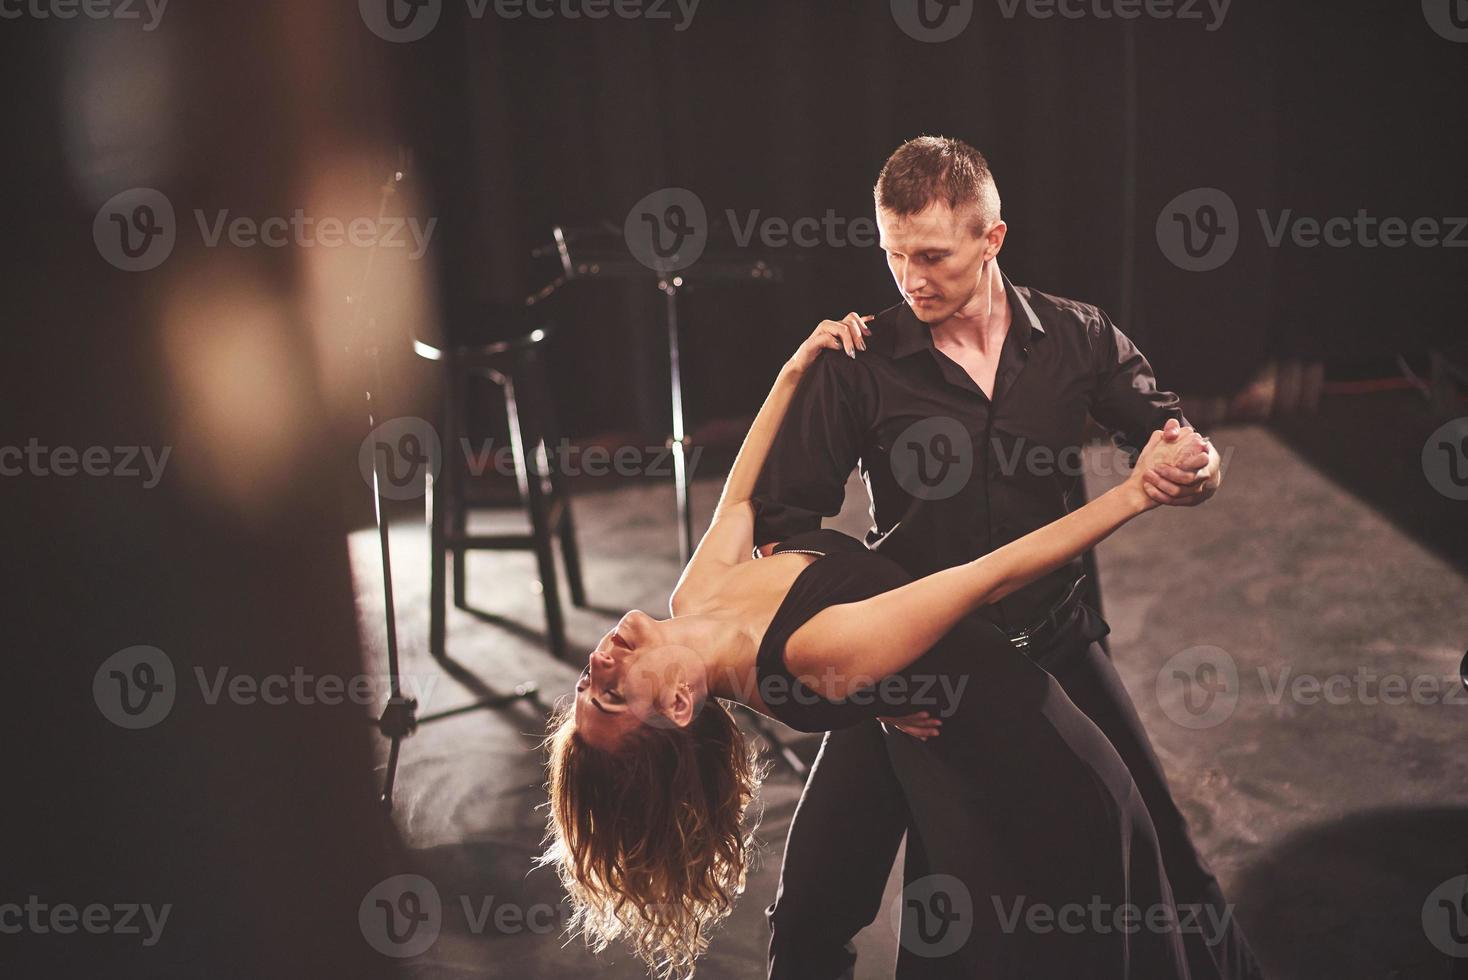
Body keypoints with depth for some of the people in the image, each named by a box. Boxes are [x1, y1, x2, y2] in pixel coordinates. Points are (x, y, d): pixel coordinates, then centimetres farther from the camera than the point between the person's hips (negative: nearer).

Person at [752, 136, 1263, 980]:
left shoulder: (1077, 338, -4)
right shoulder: (860, 365, -11)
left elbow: (1187, 461, -1)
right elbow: (783, 533, -12)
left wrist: (1192, 474, -27)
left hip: (1057, 646, 2)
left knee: (1170, 869, 9)